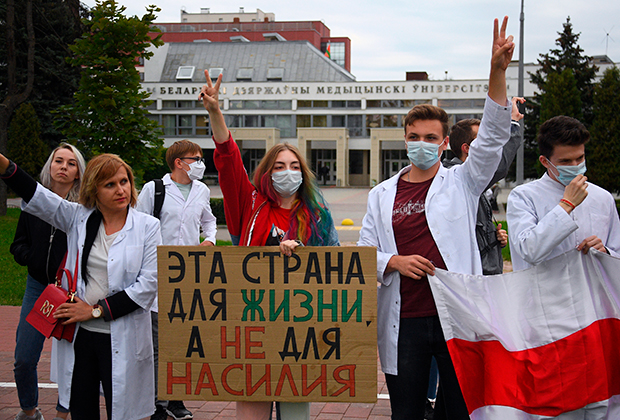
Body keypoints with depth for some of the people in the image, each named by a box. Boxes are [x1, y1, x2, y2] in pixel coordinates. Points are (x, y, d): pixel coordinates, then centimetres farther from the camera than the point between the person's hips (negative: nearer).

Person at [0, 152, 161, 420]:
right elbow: (37, 197, -3)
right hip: (79, 336, 3)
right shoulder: (79, 218, 7)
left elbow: (148, 284, -8)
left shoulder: (147, 226, -1)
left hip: (121, 339, -3)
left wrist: (96, 310, -9)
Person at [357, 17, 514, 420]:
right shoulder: (382, 195, 11)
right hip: (404, 321, 2)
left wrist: (498, 72, -19)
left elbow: (494, 135, -7)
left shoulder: (462, 183, 6)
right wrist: (395, 262, -10)